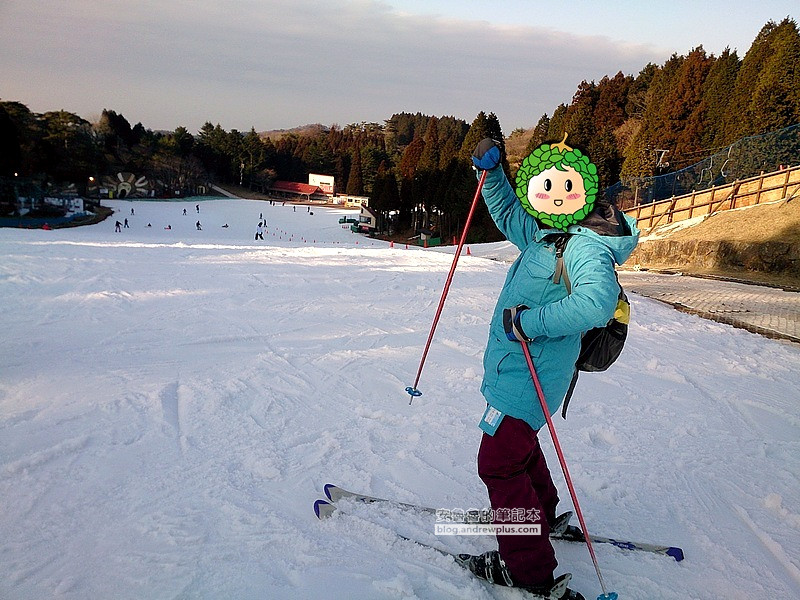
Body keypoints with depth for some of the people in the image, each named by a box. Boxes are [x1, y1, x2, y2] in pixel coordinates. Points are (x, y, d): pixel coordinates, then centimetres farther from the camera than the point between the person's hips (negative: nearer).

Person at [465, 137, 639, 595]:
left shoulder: (587, 246, -22)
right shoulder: (544, 232, 6)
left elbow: (597, 302, -40)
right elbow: (508, 214, 24)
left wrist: (528, 321, -34)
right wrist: (491, 172, 11)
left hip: (528, 377, -10)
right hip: (515, 366, 10)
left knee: (498, 463, -4)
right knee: (517, 444, 27)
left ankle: (529, 569, 11)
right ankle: (541, 515, 50)